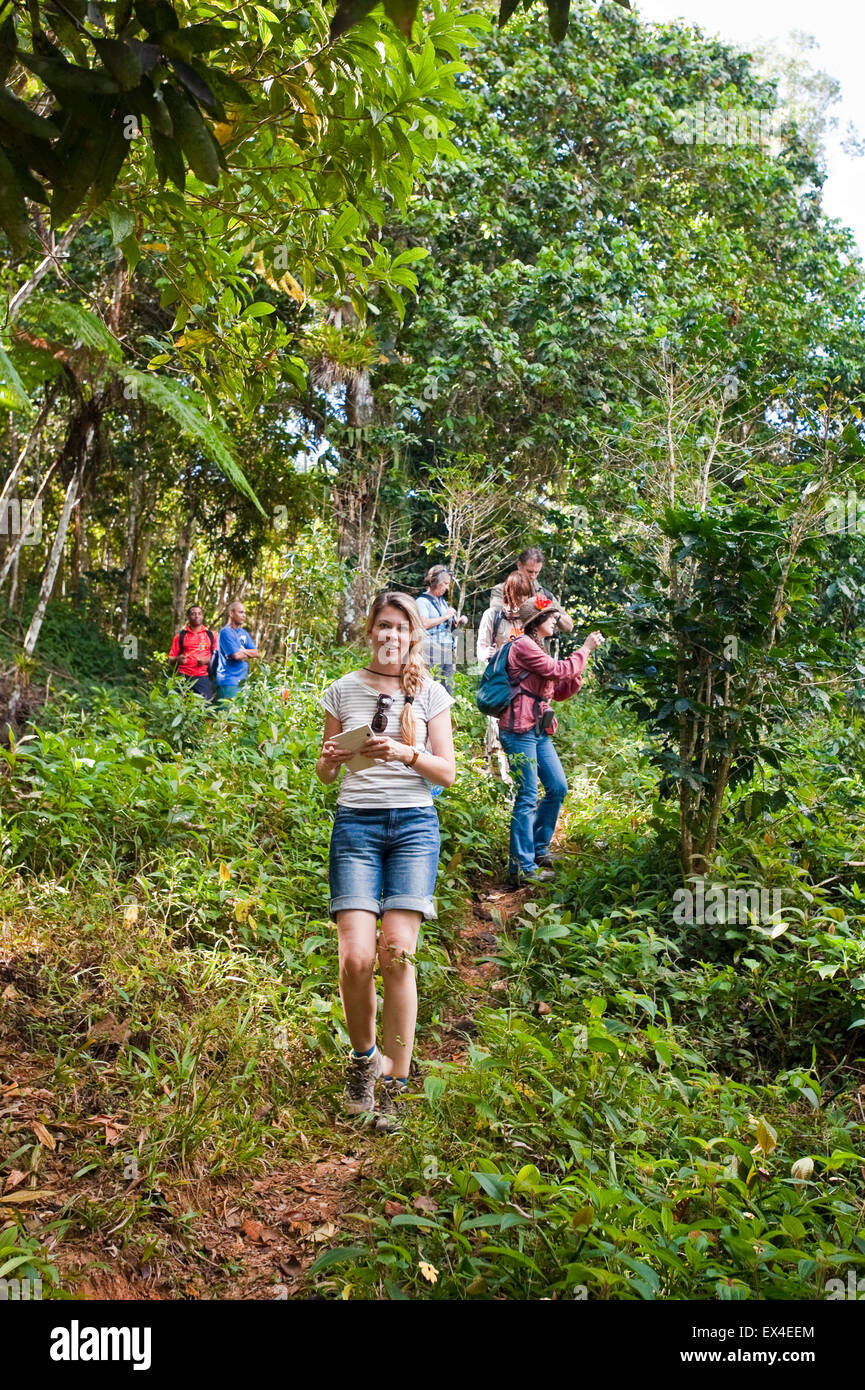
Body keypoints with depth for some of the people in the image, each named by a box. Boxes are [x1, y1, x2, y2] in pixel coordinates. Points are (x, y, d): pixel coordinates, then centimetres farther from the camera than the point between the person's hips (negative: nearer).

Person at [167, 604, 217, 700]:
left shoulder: (210, 635, 12)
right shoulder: (180, 635, 11)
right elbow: (171, 658, 11)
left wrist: (207, 660, -8)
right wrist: (178, 659, -11)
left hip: (203, 678, 0)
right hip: (184, 678, 0)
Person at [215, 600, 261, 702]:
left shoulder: (243, 632, 17)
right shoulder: (225, 632, -8)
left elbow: (257, 654, 10)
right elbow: (236, 655, -16)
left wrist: (243, 651, -7)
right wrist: (250, 654, 3)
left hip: (242, 681, 8)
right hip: (228, 682, -8)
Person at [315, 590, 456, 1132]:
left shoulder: (430, 692, 9)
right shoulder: (344, 690, 9)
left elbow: (447, 773, 5)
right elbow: (326, 775, 14)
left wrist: (406, 753, -12)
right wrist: (329, 759, -9)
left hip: (414, 825, 0)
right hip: (356, 824, 0)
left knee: (397, 953, -11)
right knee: (357, 957, -12)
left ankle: (396, 1084, 1)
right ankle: (363, 1056, 17)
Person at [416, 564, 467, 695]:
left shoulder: (443, 602, 22)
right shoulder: (423, 601, -1)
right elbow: (424, 624, -16)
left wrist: (458, 622, 9)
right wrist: (445, 617, -11)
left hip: (448, 653, 8)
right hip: (432, 653, -8)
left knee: (448, 691, 2)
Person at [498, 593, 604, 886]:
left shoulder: (537, 648, 22)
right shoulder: (523, 645, -9)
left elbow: (561, 691, 19)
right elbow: (558, 671, -16)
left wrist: (580, 664, 7)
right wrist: (585, 649, -5)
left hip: (538, 731, 10)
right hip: (520, 731, -10)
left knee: (558, 788, 12)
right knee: (527, 798, -8)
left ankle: (537, 849, 26)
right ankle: (522, 867, -3)